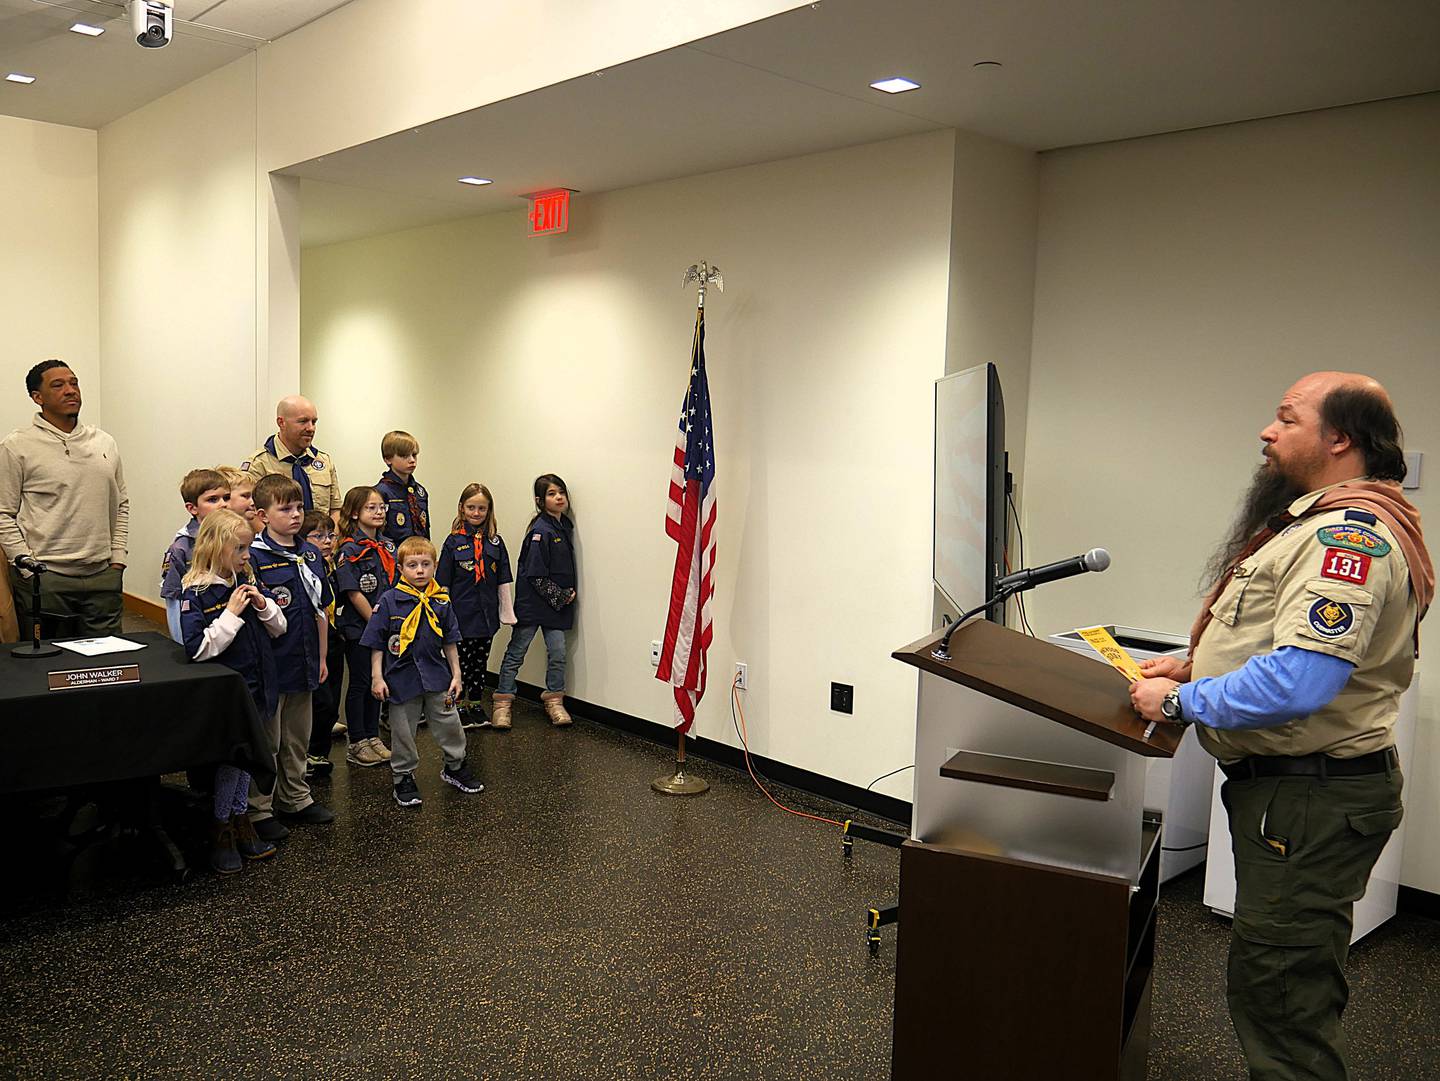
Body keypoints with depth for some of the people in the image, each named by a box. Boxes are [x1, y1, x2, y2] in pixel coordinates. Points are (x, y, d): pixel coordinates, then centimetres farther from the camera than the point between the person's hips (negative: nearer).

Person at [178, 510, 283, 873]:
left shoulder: (245, 583, 5)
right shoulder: (196, 593, -15)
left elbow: (279, 628, 11)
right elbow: (198, 648, -23)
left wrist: (263, 605, -8)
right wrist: (231, 614, -25)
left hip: (254, 688, 6)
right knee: (229, 759, 3)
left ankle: (239, 821, 31)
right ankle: (220, 832, 19)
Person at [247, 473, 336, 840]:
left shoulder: (311, 554, 6)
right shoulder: (254, 556, -14)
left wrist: (322, 658, 14)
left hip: (303, 664, 6)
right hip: (270, 665, -6)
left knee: (297, 738, 19)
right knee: (266, 741, 6)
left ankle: (295, 798, 33)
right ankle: (259, 808, 18)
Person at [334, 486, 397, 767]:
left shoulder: (388, 546, 8)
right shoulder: (350, 550, -12)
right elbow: (354, 594, -16)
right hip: (358, 628, -6)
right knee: (360, 683, 2)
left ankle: (373, 738, 23)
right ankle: (357, 745, 12)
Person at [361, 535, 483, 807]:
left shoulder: (441, 601, -1)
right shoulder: (389, 602, -10)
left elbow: (450, 642, 8)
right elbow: (377, 644, -5)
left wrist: (456, 674, 6)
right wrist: (377, 677, -9)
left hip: (437, 676, 3)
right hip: (401, 678, -3)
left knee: (449, 724, 11)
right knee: (403, 731, 9)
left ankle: (455, 767, 33)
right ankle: (403, 777, 25)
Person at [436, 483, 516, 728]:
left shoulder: (495, 541, 4)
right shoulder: (454, 541, -4)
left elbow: (504, 581, 6)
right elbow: (443, 582, -3)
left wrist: (508, 613, 4)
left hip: (486, 615, 3)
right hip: (461, 615, -3)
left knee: (480, 662, 12)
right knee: (461, 661, 4)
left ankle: (475, 704, 25)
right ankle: (459, 706, 17)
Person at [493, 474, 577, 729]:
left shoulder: (566, 525, 7)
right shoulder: (540, 531, -17)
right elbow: (535, 576, -18)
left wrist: (570, 592, 7)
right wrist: (560, 596, -11)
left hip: (558, 602, 7)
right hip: (531, 602, -7)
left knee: (557, 652, 5)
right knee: (516, 652, 4)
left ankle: (554, 701, 17)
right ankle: (502, 702, 13)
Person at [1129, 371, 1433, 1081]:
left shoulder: (1350, 534, -21)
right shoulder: (1317, 520, 15)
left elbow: (1298, 681, -31)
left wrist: (1183, 701, -19)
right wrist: (1197, 665, 12)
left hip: (1311, 799, -11)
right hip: (1285, 788, 11)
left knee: (1277, 983, -2)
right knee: (1272, 978, 21)